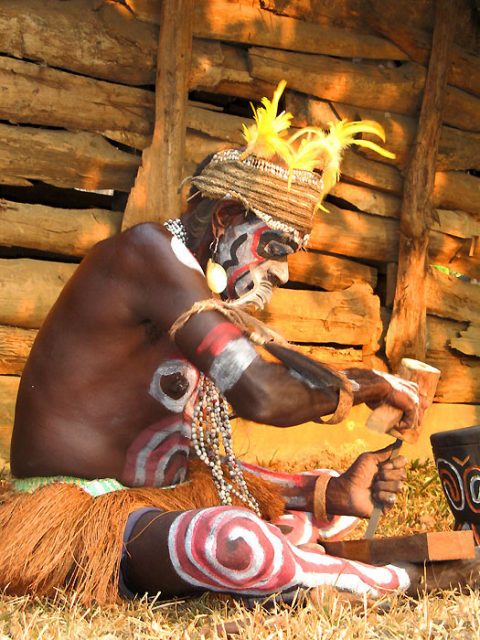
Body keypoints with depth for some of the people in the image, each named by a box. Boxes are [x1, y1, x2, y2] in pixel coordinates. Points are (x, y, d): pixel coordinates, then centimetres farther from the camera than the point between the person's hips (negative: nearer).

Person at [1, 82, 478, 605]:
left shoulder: (207, 298, 12)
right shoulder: (151, 252, -17)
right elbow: (261, 396, -28)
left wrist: (335, 494, -3)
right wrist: (359, 384, -7)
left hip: (167, 497, 10)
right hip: (82, 515, -10)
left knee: (343, 498, 20)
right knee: (235, 540, -39)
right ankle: (391, 582, -15)